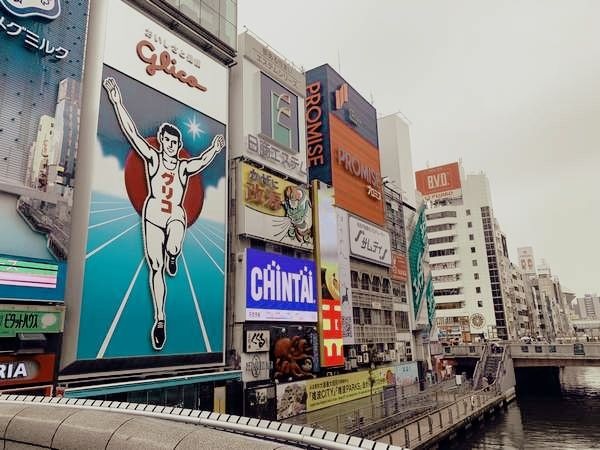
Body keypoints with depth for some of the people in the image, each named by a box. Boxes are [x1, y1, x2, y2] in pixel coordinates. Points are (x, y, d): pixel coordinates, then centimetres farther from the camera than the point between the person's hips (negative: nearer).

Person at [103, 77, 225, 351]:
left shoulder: (184, 167, 8)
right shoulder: (152, 158, 2)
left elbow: (202, 161, -3)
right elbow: (132, 133, -4)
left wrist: (215, 149, -15)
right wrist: (117, 102, -10)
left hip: (176, 215, 0)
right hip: (153, 213, 0)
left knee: (173, 248, -34)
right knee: (155, 267, -1)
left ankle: (172, 256, 7)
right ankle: (160, 319, 9)